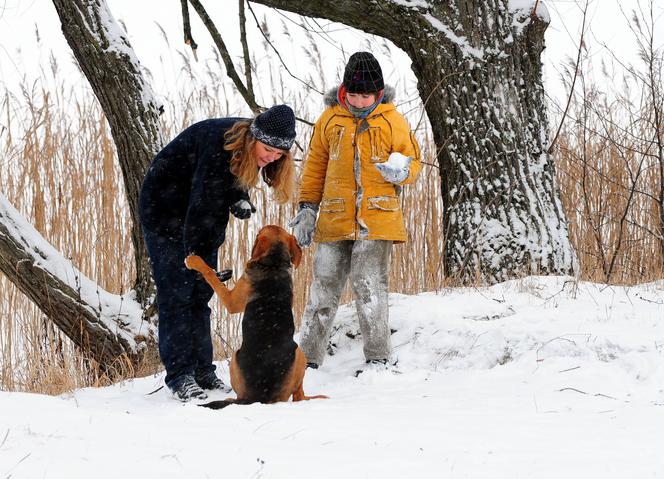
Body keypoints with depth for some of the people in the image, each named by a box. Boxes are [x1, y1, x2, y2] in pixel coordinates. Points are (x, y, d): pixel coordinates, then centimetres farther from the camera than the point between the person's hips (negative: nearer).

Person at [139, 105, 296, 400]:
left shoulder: (250, 148, -8)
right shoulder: (219, 144, -32)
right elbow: (200, 207, -35)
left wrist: (239, 199, -13)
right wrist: (195, 257, -39)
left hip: (205, 213, 8)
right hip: (166, 210, -8)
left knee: (201, 293, 7)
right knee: (176, 293, -10)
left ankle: (202, 370, 11)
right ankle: (180, 375, -9)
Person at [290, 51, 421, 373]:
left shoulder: (391, 120, 2)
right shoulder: (330, 119, 7)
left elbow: (413, 160, 9)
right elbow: (315, 166, 15)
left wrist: (402, 171, -15)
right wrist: (307, 208, 11)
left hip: (377, 219, -2)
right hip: (334, 220, 2)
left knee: (369, 287, -8)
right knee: (324, 288, 4)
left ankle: (377, 358, 1)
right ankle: (307, 358, 11)